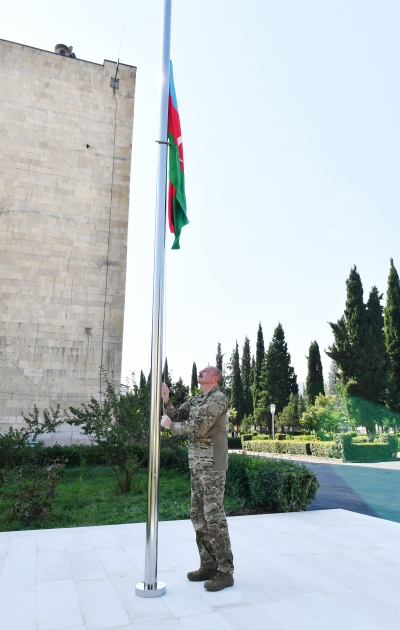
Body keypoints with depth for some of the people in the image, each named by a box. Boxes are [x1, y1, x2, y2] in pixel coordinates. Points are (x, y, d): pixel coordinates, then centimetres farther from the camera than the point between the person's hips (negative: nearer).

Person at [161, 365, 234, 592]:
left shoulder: (219, 398, -12)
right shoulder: (196, 400, 15)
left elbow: (197, 427, -20)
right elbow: (176, 416, 11)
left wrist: (170, 426, -8)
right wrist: (166, 401, -5)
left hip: (213, 466, -9)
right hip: (196, 465, 9)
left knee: (214, 516, -6)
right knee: (198, 515, 12)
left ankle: (225, 572, 4)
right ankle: (208, 565, 23)